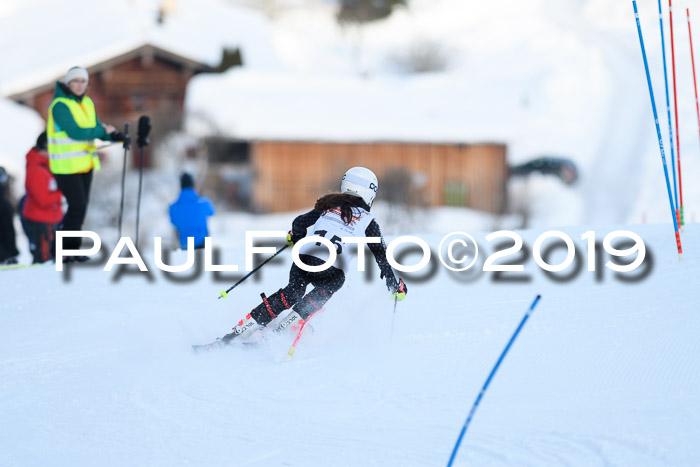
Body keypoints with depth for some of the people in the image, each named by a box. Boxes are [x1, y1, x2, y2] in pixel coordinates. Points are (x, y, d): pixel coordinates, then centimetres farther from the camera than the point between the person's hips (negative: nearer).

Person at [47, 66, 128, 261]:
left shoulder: (88, 103, 10)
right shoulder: (60, 105, -15)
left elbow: (97, 128, 11)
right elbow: (75, 132, -23)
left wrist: (116, 136, -8)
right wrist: (102, 131, -15)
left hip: (84, 163, 8)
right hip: (66, 165, -8)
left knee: (81, 207, 9)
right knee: (77, 207, -11)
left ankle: (70, 249, 17)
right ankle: (65, 250, -1)